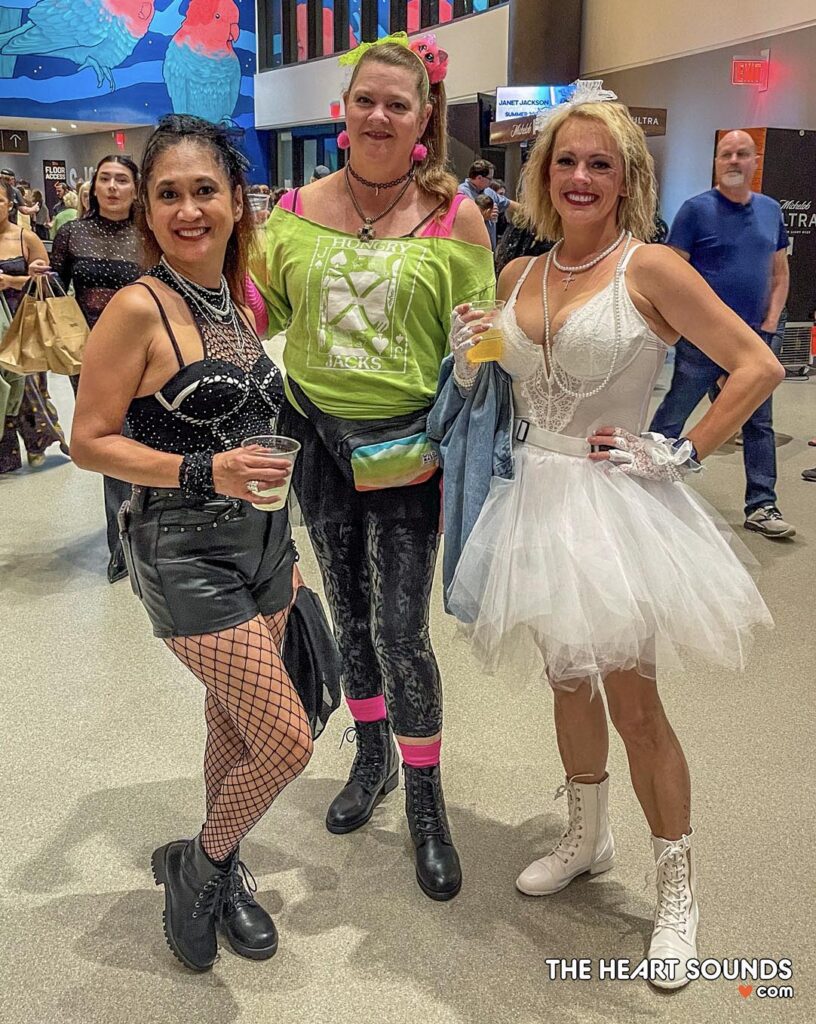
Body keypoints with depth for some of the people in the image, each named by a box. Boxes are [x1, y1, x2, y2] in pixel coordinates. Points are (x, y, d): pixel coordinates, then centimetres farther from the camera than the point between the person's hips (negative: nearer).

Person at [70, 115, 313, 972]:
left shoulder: (236, 301, 8)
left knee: (234, 728, 16)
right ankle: (197, 865, 22)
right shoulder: (138, 308, -14)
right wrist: (204, 472, -24)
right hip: (186, 554, -7)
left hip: (259, 539, 7)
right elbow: (90, 442, -12)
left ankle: (218, 879, 39)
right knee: (287, 740, -6)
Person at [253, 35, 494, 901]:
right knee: (347, 612, 15)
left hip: (408, 441, -3)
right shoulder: (298, 209, 1)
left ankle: (425, 800, 19)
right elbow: (259, 306, 10)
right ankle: (371, 758, 38)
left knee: (401, 628, -3)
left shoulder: (454, 216, -6)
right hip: (318, 437, 3)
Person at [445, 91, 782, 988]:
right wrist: (471, 360, -2)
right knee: (567, 679, 18)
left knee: (632, 700, 0)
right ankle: (587, 838, 39)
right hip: (533, 497, 6)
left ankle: (677, 885, 21)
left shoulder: (650, 268, -9)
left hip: (612, 501, -5)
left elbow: (757, 366, -10)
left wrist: (681, 453, -14)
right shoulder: (517, 276, 7)